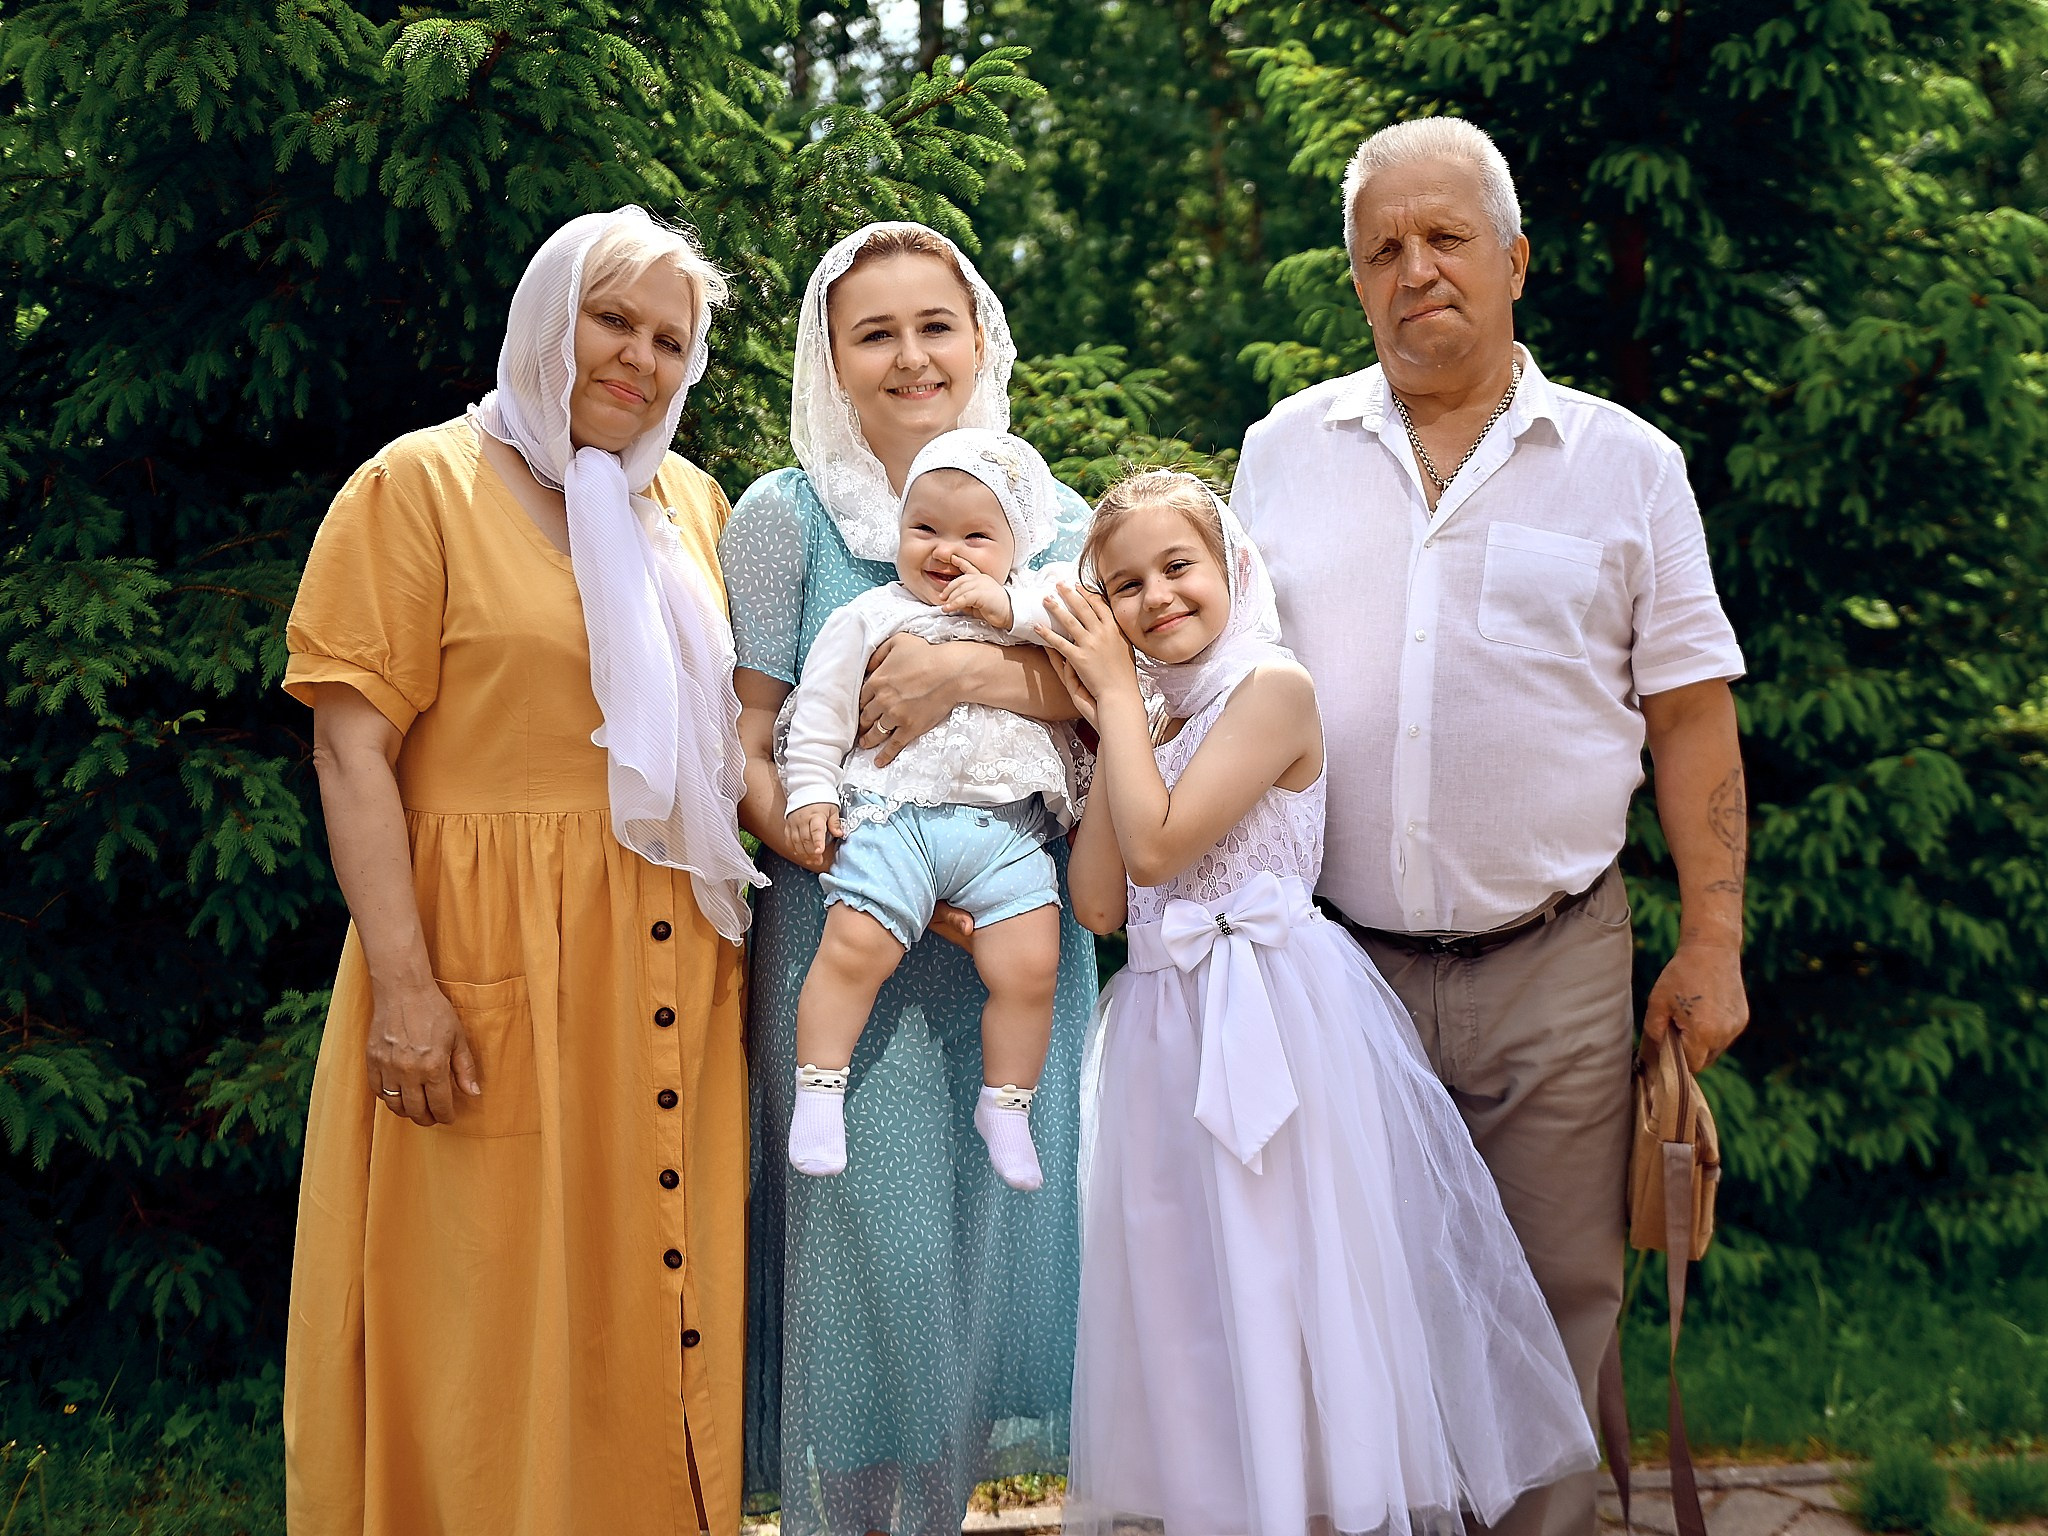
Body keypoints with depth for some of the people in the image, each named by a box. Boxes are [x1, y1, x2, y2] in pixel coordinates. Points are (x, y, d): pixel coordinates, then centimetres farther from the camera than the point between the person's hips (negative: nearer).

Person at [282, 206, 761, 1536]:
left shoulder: (691, 504, 15)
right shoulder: (423, 484, -2)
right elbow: (353, 742, -9)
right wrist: (403, 979, -18)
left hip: (673, 967, 5)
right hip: (499, 964, -5)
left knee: (659, 1295, 9)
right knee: (497, 1309, 0)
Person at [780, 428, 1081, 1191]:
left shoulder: (1036, 606, 14)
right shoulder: (870, 617, 10)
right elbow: (821, 706, 10)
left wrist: (1010, 607, -11)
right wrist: (811, 789, 2)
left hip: (1005, 826, 1)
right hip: (892, 815, -1)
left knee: (1030, 966, -7)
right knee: (854, 948, -16)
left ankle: (1006, 1106, 11)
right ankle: (818, 1091, -2)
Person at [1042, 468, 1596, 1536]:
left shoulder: (1274, 685, -9)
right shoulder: (1154, 720, 14)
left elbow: (1157, 846, -18)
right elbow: (1099, 904, 3)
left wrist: (1119, 693, -9)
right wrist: (1104, 720, 3)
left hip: (1273, 1024, -7)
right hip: (1171, 1034, 8)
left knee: (1285, 1285, -2)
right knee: (1195, 1309, 12)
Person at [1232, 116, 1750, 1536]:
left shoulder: (1627, 462, 4)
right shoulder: (1285, 450, 8)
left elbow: (1691, 716, 4)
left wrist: (1713, 942, -2)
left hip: (1554, 965, -1)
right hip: (1331, 957, 1)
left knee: (1559, 1296, 4)